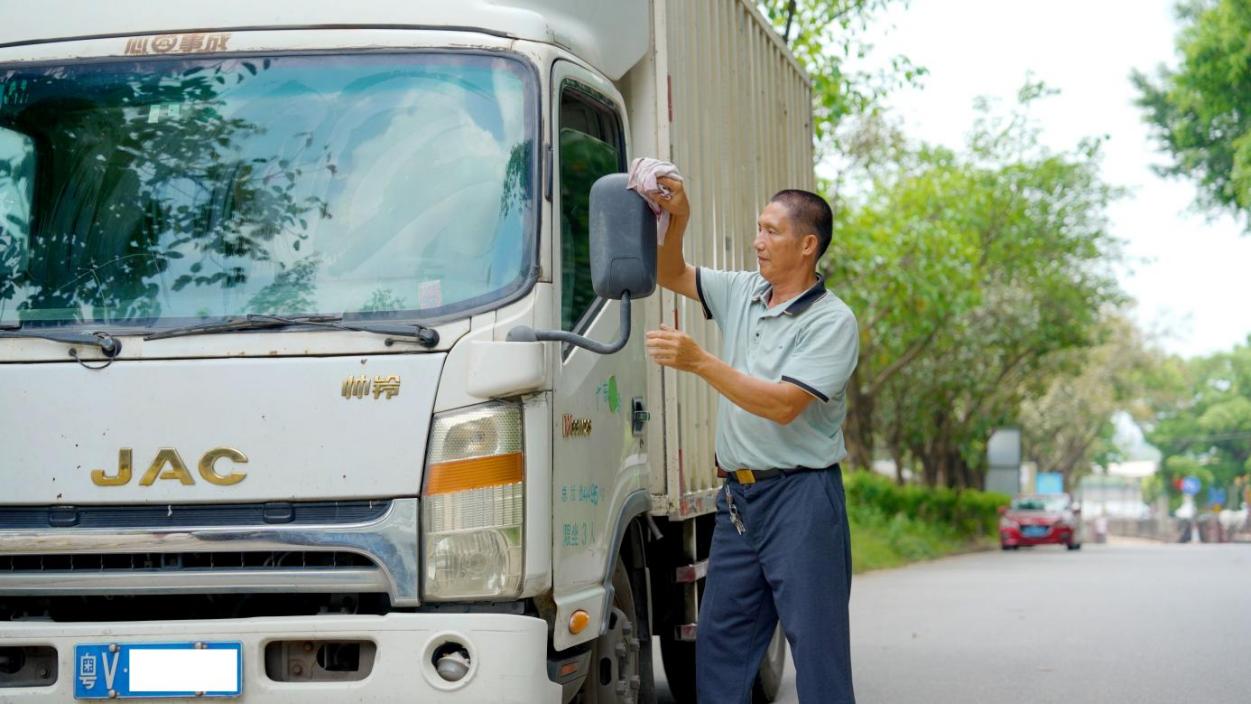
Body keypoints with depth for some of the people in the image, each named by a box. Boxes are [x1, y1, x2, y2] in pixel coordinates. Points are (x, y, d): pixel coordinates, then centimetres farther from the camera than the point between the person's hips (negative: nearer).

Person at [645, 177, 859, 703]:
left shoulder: (832, 322, -11)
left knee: (816, 641, -3)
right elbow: (670, 275, 21)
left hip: (801, 496, -7)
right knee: (718, 642, 9)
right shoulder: (742, 293, 10)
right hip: (737, 496, 7)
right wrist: (677, 220, 2)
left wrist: (699, 362, -23)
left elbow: (783, 405, -20)